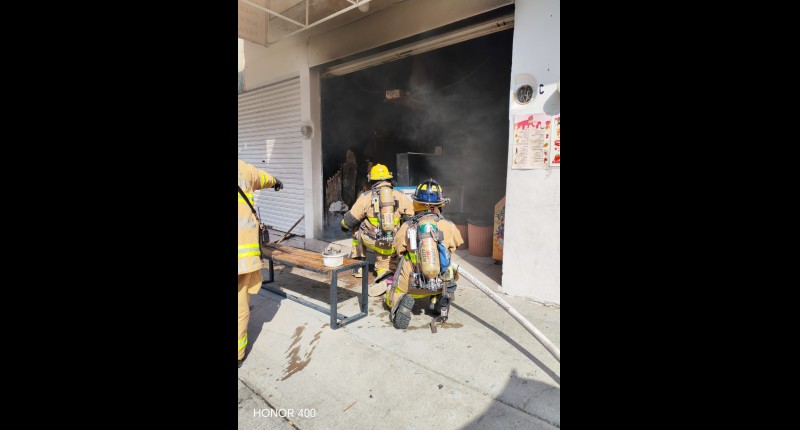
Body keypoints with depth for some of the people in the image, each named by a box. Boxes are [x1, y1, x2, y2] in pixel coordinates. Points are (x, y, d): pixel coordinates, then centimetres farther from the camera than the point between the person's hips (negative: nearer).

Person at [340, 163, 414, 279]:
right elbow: (410, 219, 4)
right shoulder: (401, 197, 0)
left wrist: (344, 224, 24)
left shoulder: (366, 197, -5)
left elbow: (352, 218, 2)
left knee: (357, 230, 31)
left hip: (372, 240, -1)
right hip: (393, 243, 2)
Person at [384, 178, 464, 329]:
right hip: (440, 283, 2)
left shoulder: (406, 227, -9)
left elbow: (399, 252, 4)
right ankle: (440, 302, 18)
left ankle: (402, 302, -7)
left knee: (390, 298, 27)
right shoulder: (449, 226, -9)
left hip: (411, 284, -1)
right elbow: (457, 245, 13)